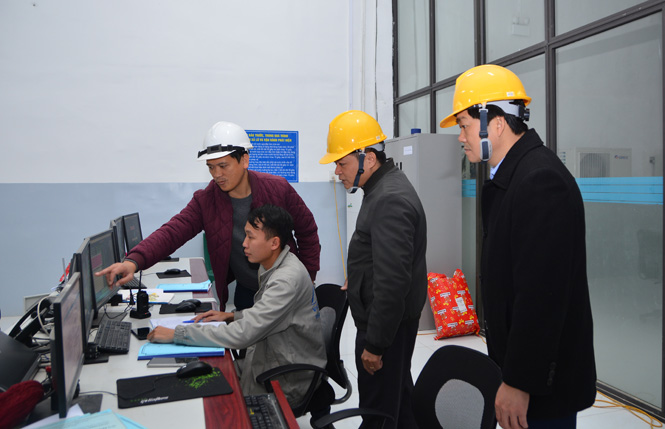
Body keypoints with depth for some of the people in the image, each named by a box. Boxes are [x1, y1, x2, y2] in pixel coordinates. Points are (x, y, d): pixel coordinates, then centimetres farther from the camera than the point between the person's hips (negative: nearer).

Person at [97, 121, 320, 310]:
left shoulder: (278, 189, -13)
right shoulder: (205, 200, -10)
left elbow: (308, 232, -2)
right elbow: (172, 232, -22)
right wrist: (134, 260, -40)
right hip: (246, 292, 2)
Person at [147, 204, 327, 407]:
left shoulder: (288, 278, -28)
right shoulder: (270, 267, 4)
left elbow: (243, 335, -31)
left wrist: (177, 334, -26)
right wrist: (232, 316, 5)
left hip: (290, 381, -9)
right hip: (272, 361, 9)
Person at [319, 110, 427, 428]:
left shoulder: (390, 200, -25)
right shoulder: (385, 188, 10)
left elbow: (392, 281, -28)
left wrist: (375, 345, -23)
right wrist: (357, 281, 24)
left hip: (386, 323, -11)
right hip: (396, 318, 11)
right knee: (399, 392, 23)